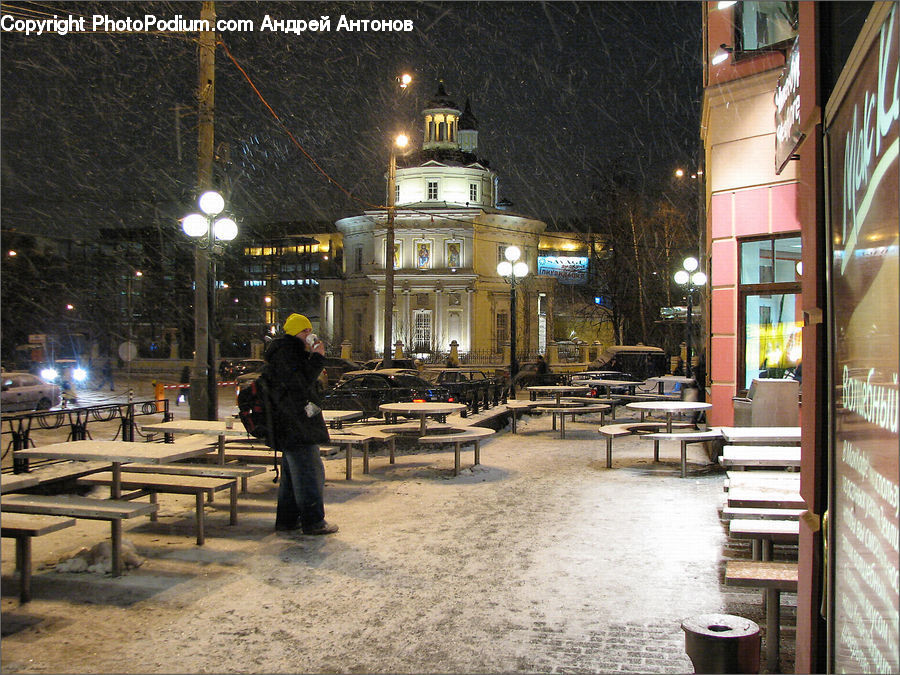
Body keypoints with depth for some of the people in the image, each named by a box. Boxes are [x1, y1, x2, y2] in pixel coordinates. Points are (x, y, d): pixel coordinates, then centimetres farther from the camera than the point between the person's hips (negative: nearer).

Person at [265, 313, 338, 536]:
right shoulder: (285, 352, -13)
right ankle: (313, 521, -2)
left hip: (290, 426, 11)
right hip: (296, 426, -11)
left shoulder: (290, 351, 19)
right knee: (310, 471, -7)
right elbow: (299, 383, -22)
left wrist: (312, 356, 13)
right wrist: (317, 358, -17)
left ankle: (287, 519, 23)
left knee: (293, 472, 16)